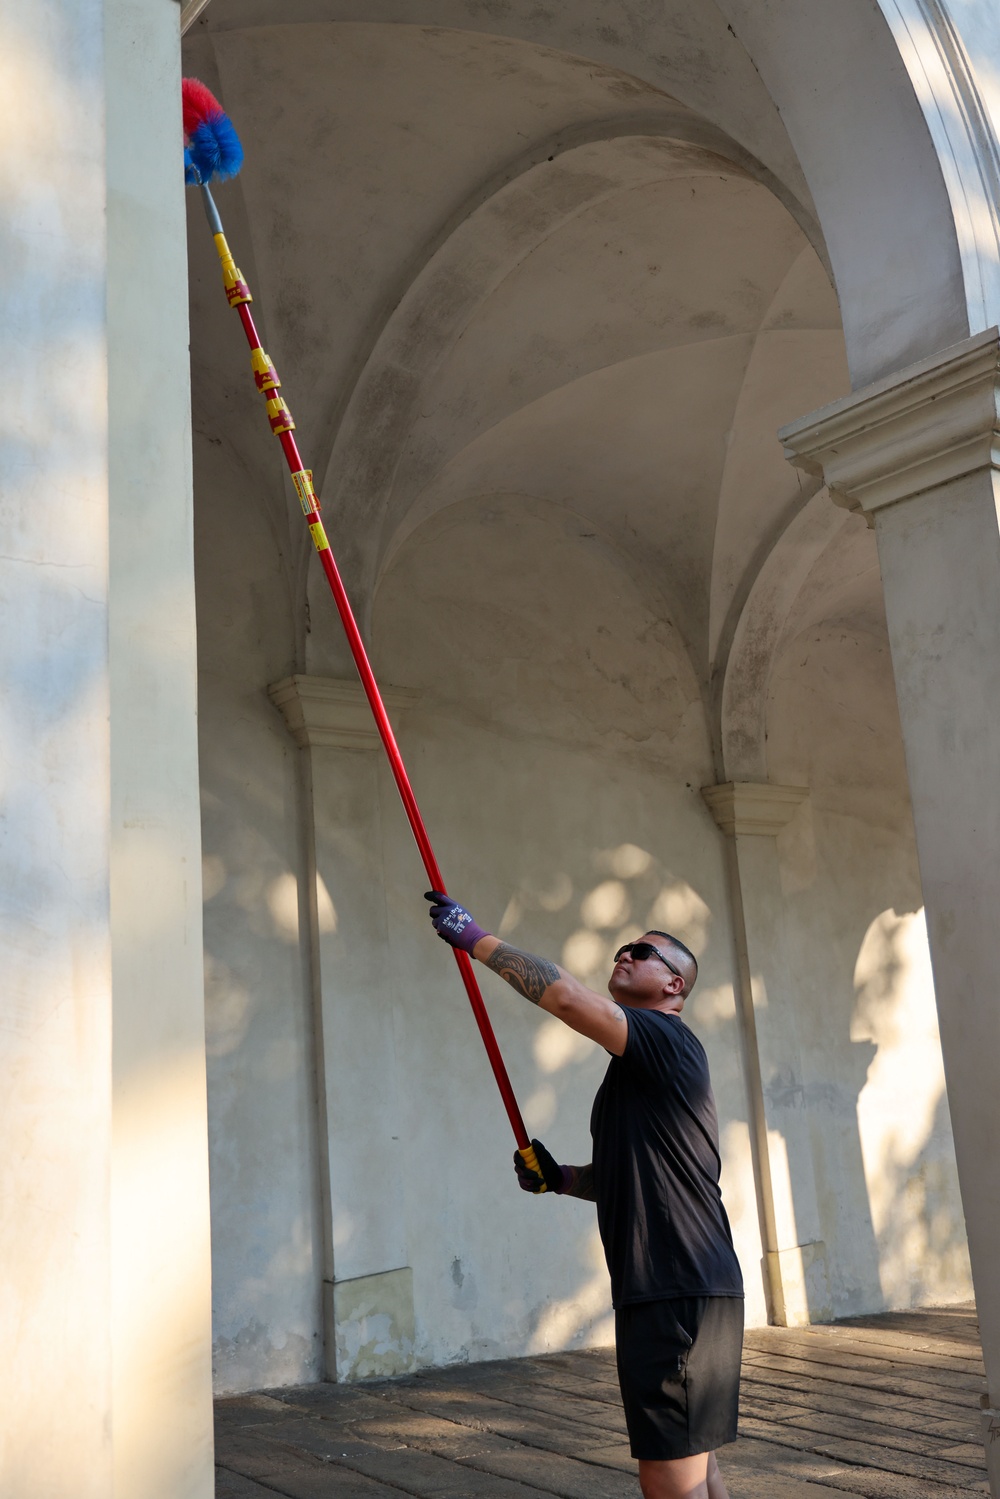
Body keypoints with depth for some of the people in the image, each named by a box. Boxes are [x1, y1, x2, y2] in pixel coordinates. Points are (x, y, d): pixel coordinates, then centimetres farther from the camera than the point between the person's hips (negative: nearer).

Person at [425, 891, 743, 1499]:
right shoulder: (635, 1070, 21)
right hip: (665, 1292, 11)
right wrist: (562, 1178, 12)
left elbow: (568, 995, -27)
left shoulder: (667, 1038, -10)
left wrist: (476, 937, -20)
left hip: (681, 1294, -11)